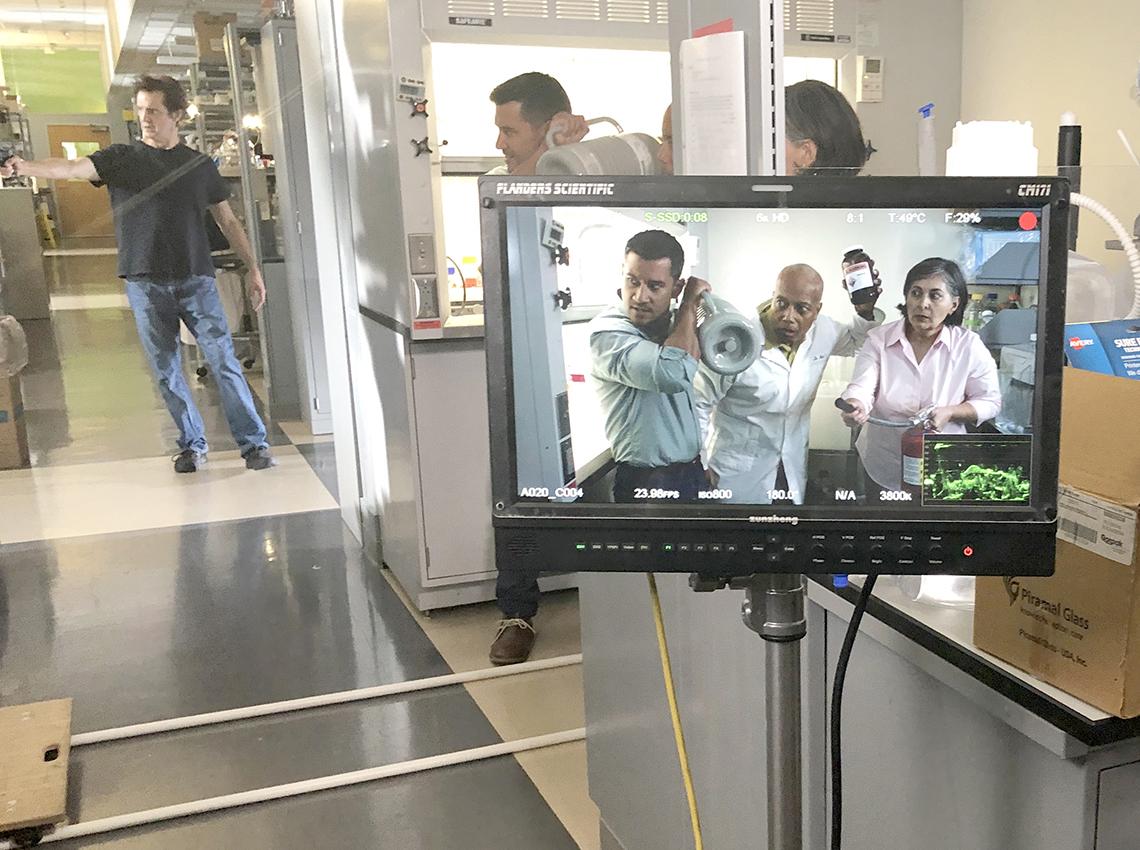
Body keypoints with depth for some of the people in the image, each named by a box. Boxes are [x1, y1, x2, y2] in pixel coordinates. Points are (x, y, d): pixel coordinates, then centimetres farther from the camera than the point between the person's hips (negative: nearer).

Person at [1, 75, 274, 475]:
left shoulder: (200, 166, 9)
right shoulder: (121, 158, 5)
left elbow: (228, 221, 14)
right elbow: (71, 168, -12)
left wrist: (252, 269, 9)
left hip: (196, 279, 0)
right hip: (145, 284, 1)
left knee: (223, 361, -5)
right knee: (166, 370, 6)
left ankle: (254, 444, 0)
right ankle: (192, 445, 18)